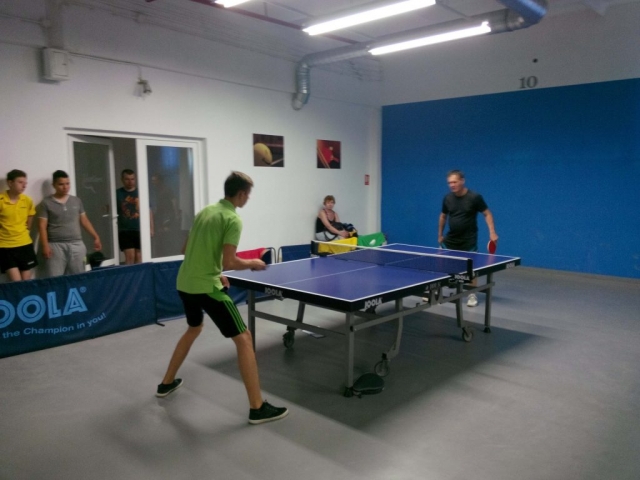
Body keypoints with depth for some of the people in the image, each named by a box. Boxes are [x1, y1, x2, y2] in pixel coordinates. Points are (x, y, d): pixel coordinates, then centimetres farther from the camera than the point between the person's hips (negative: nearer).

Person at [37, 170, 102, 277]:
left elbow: (84, 221, 15)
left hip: (76, 245, 4)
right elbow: (42, 226, -3)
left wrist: (96, 237, 9)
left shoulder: (76, 201, 11)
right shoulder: (46, 203, 0)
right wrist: (45, 246, -13)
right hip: (56, 245, -3)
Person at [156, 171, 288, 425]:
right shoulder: (233, 219, -12)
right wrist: (252, 264, -2)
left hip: (184, 283, 9)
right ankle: (257, 407, -1)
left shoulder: (205, 211, 13)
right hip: (206, 287, -9)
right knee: (244, 339, -3)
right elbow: (228, 262, -20)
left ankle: (167, 383, 44)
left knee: (194, 329, 33)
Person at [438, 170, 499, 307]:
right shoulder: (447, 198, -3)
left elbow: (487, 214, -6)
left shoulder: (475, 197, -14)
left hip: (469, 239, -4)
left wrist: (492, 232, -18)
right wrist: (440, 235, 17)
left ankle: (472, 295, 14)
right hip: (451, 239, 4)